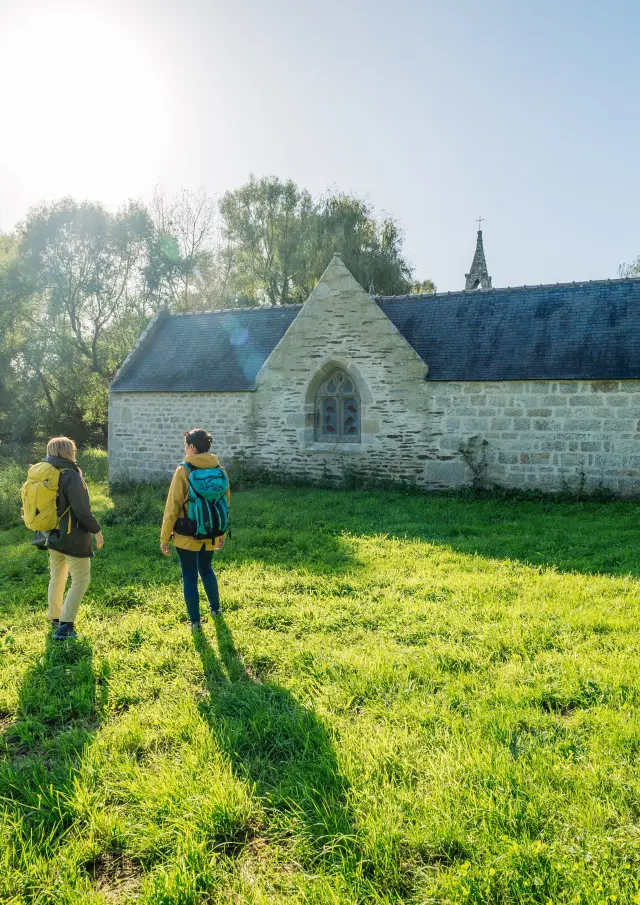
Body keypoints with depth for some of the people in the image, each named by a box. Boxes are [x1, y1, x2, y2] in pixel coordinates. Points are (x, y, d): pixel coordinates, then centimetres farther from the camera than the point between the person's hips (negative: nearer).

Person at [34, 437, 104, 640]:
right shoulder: (70, 476, -21)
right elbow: (82, 511, -22)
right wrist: (96, 531, -9)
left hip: (52, 536, 8)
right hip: (72, 538, -8)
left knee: (57, 577, 22)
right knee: (81, 579, 2)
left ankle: (55, 619, 35)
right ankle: (64, 626, -3)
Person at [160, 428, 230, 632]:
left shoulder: (183, 471, -15)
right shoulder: (220, 470, -1)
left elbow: (173, 507, -13)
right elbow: (225, 504, 7)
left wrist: (164, 537, -5)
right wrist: (222, 533, 19)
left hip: (186, 536, -5)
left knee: (189, 577, 9)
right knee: (206, 569, 27)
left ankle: (195, 621, 15)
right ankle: (215, 608, 39)